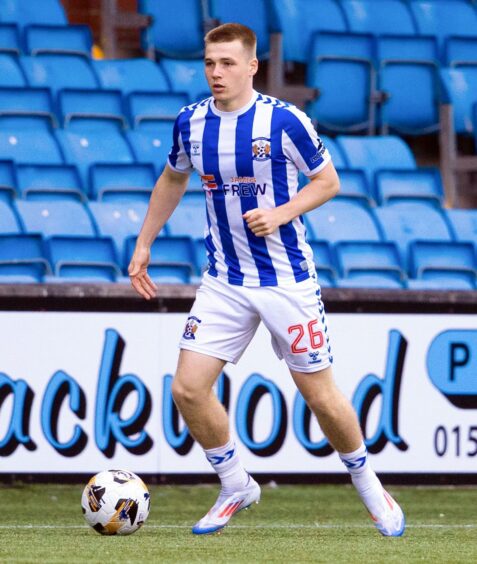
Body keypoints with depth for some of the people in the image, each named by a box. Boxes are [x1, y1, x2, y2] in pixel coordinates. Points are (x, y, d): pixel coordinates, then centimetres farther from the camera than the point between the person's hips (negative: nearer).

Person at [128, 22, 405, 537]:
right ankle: (235, 486, 14)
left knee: (319, 394, 1)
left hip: (286, 277, -4)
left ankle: (368, 486, 25)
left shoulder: (283, 121, -14)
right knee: (188, 388, -8)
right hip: (224, 279, 4)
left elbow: (327, 181, -4)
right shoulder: (191, 123, -1)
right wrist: (143, 244, 16)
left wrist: (281, 213, -20)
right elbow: (172, 180, 18)